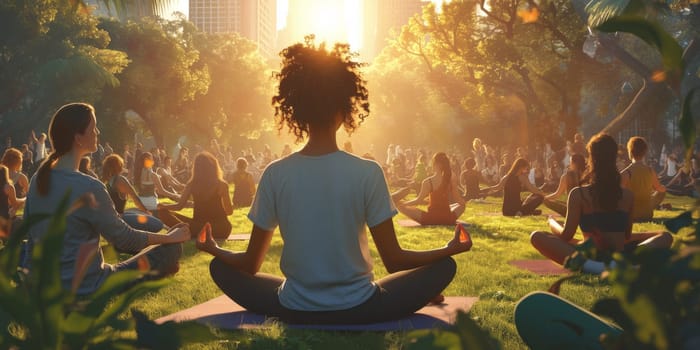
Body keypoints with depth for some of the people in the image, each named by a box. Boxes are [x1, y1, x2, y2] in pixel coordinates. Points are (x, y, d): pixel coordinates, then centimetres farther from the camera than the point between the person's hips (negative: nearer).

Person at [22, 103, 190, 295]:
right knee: (171, 249, 4)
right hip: (85, 290, -8)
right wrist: (170, 237, 5)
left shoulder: (38, 179, 1)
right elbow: (124, 239, -11)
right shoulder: (88, 188, -22)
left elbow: (31, 237, 11)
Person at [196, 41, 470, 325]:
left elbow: (250, 264, -2)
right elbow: (395, 261, -9)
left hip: (294, 310, 0)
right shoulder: (368, 173, -15)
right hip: (357, 309, 0)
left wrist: (215, 250, 19)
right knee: (444, 267, 16)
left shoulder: (276, 174, -9)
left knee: (220, 267, 22)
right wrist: (450, 248, 7)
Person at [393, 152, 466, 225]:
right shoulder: (452, 181, -3)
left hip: (430, 219, -3)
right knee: (461, 205, 37)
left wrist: (403, 203, 6)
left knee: (400, 205, 2)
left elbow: (419, 201, -6)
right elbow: (460, 201, 5)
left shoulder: (427, 182, -12)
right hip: (448, 220, 3)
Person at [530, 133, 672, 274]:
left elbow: (566, 235, -5)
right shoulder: (627, 195, 5)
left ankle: (587, 265, -25)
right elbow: (627, 236, 13)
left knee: (537, 237, 2)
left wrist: (552, 222, 17)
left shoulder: (578, 194, -4)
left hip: (590, 256, -2)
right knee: (665, 237, 21)